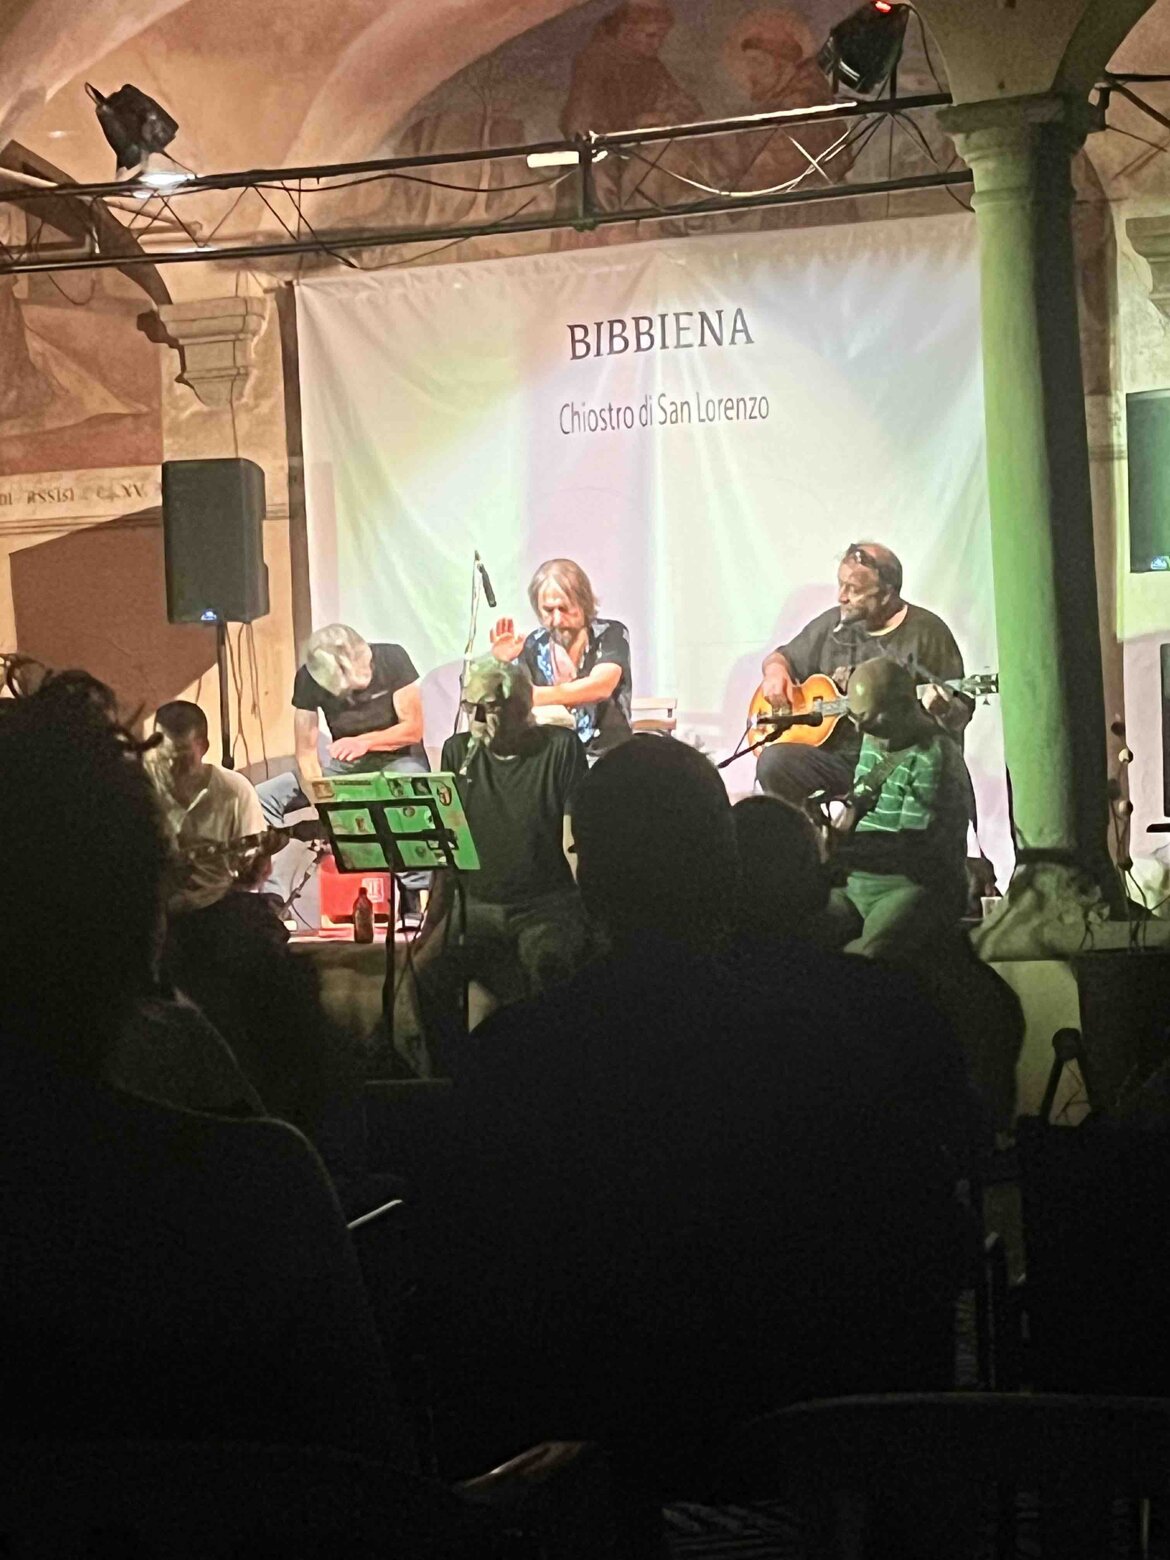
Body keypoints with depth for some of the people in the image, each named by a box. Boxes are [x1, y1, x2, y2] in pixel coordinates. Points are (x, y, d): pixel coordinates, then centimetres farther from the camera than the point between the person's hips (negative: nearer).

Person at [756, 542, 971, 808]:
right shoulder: (834, 624, 13)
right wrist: (776, 670, 4)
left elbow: (961, 714, 1)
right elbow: (783, 657, 28)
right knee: (774, 762, -25)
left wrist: (942, 710, -23)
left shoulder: (926, 632, 0)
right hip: (835, 753, 4)